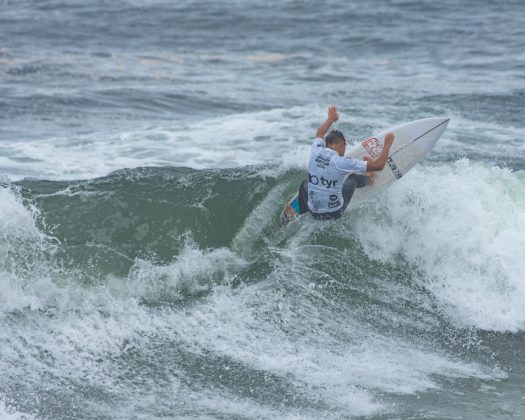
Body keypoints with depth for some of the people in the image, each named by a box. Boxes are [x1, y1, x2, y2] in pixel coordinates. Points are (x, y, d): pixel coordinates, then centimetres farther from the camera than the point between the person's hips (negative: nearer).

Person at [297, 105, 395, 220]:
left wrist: (331, 119, 35)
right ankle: (367, 179, 50)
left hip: (313, 212, 3)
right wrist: (387, 145, -3)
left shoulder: (315, 152, -9)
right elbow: (378, 165, -18)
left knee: (305, 184, 33)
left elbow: (319, 134, 18)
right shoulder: (341, 162, -22)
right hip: (335, 213, -3)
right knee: (353, 177, 17)